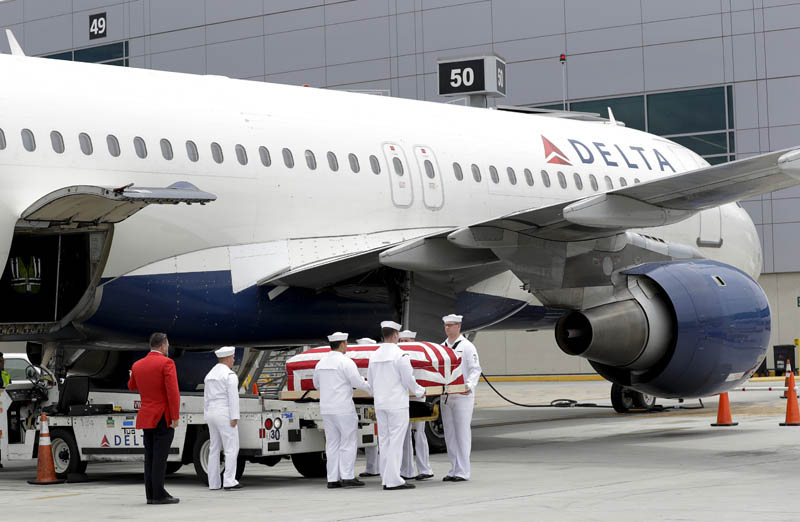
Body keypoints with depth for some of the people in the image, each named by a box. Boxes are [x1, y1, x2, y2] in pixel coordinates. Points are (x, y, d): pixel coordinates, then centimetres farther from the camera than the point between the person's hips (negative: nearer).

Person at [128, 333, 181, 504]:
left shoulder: (138, 365, 9)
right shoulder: (166, 363, -11)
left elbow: (132, 387, 27)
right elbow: (173, 392, -17)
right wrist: (175, 417, -16)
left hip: (146, 418, 6)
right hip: (163, 418, -6)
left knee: (150, 457, 7)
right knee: (160, 456, -7)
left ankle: (150, 494, 6)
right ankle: (159, 494, -9)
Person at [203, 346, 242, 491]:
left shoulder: (210, 375, 15)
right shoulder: (230, 375, -9)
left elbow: (206, 398, 16)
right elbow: (233, 397, -16)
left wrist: (207, 417, 18)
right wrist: (234, 418, -17)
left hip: (211, 414, 8)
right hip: (225, 414, -8)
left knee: (214, 449, 10)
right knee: (231, 448, -6)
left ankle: (214, 483, 9)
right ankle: (229, 481, -12)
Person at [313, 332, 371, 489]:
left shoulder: (321, 363, 10)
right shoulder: (346, 362, -11)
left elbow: (317, 384, 20)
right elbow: (358, 382, -13)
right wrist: (373, 389, 5)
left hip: (326, 409, 7)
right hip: (343, 408, -7)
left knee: (332, 443, 8)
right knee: (349, 441, -1)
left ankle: (333, 479, 4)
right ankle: (347, 477, -6)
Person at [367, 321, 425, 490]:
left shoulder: (374, 356, 8)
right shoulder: (400, 355, -11)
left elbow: (370, 382, 14)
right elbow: (408, 380, -11)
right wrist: (420, 391, 8)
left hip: (380, 405, 6)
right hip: (397, 403, -6)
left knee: (384, 441, 10)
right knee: (396, 441, -6)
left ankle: (386, 479, 12)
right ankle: (393, 480, -9)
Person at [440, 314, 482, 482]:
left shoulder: (467, 346, -2)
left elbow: (475, 369, -7)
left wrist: (469, 386, -23)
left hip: (462, 397, -6)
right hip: (445, 397, 6)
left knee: (462, 434, -6)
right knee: (449, 435, 8)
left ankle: (462, 471, -4)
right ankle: (454, 470, 14)